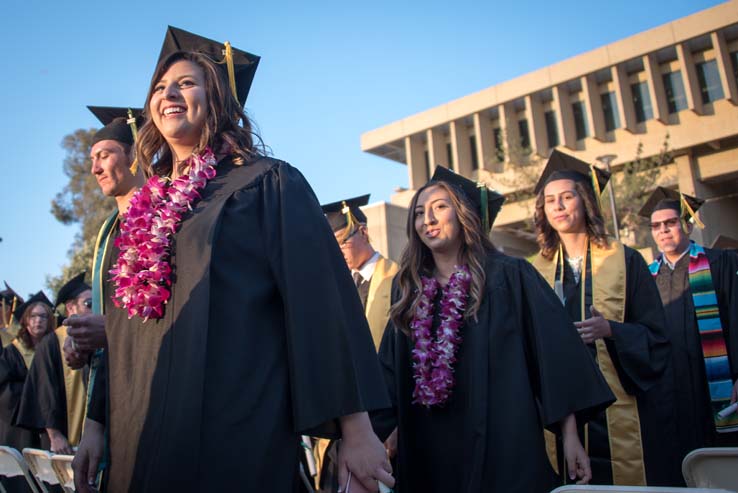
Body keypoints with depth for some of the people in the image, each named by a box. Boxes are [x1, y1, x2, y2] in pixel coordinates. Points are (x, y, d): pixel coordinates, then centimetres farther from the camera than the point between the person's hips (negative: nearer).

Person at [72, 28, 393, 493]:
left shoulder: (269, 185, -3)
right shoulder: (143, 210, 16)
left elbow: (322, 301, -10)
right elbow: (117, 329, 19)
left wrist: (356, 427, -15)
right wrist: (95, 423, 15)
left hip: (236, 435, -6)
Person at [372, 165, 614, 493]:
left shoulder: (509, 276, -2)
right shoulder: (408, 289, 9)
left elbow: (556, 353, -5)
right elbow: (390, 372, 9)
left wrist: (570, 436, -10)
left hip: (503, 447, -3)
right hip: (428, 453, 4)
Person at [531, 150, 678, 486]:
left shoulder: (624, 261, 1)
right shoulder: (539, 270, 8)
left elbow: (656, 335, -2)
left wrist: (610, 329, -19)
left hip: (621, 405, -2)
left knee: (629, 478, 2)